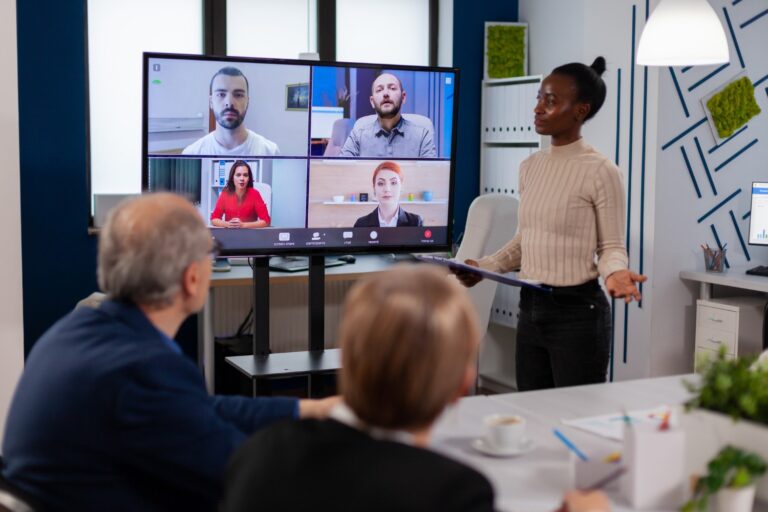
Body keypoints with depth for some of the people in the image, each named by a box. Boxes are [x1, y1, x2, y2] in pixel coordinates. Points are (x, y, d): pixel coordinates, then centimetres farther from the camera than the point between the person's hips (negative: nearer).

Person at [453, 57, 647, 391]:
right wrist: (484, 267, 4)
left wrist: (615, 272, -28)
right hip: (530, 307, 7)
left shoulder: (601, 172, -11)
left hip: (577, 311, -6)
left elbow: (611, 247, -8)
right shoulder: (530, 167, 9)